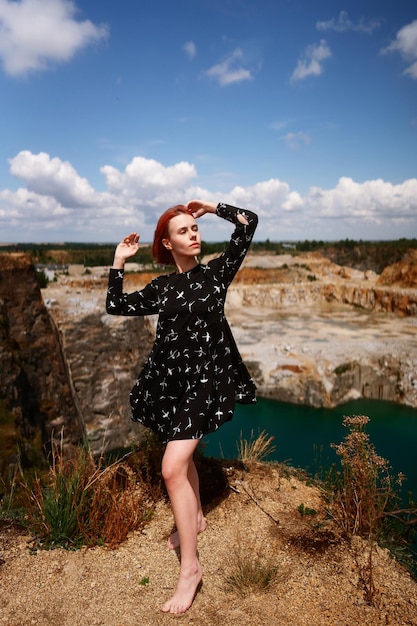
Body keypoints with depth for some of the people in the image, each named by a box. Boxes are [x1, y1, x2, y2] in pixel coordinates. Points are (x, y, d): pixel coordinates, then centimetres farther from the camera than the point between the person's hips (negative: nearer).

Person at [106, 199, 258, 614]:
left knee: (173, 468, -13)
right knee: (182, 454, 21)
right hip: (168, 378, 5)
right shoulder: (160, 288, 8)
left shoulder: (216, 272, 0)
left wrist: (210, 207, 5)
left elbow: (248, 223, -2)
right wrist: (119, 262, 6)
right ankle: (195, 518, 47)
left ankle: (190, 566, 0)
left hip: (204, 377, -5)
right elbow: (115, 305, 11)